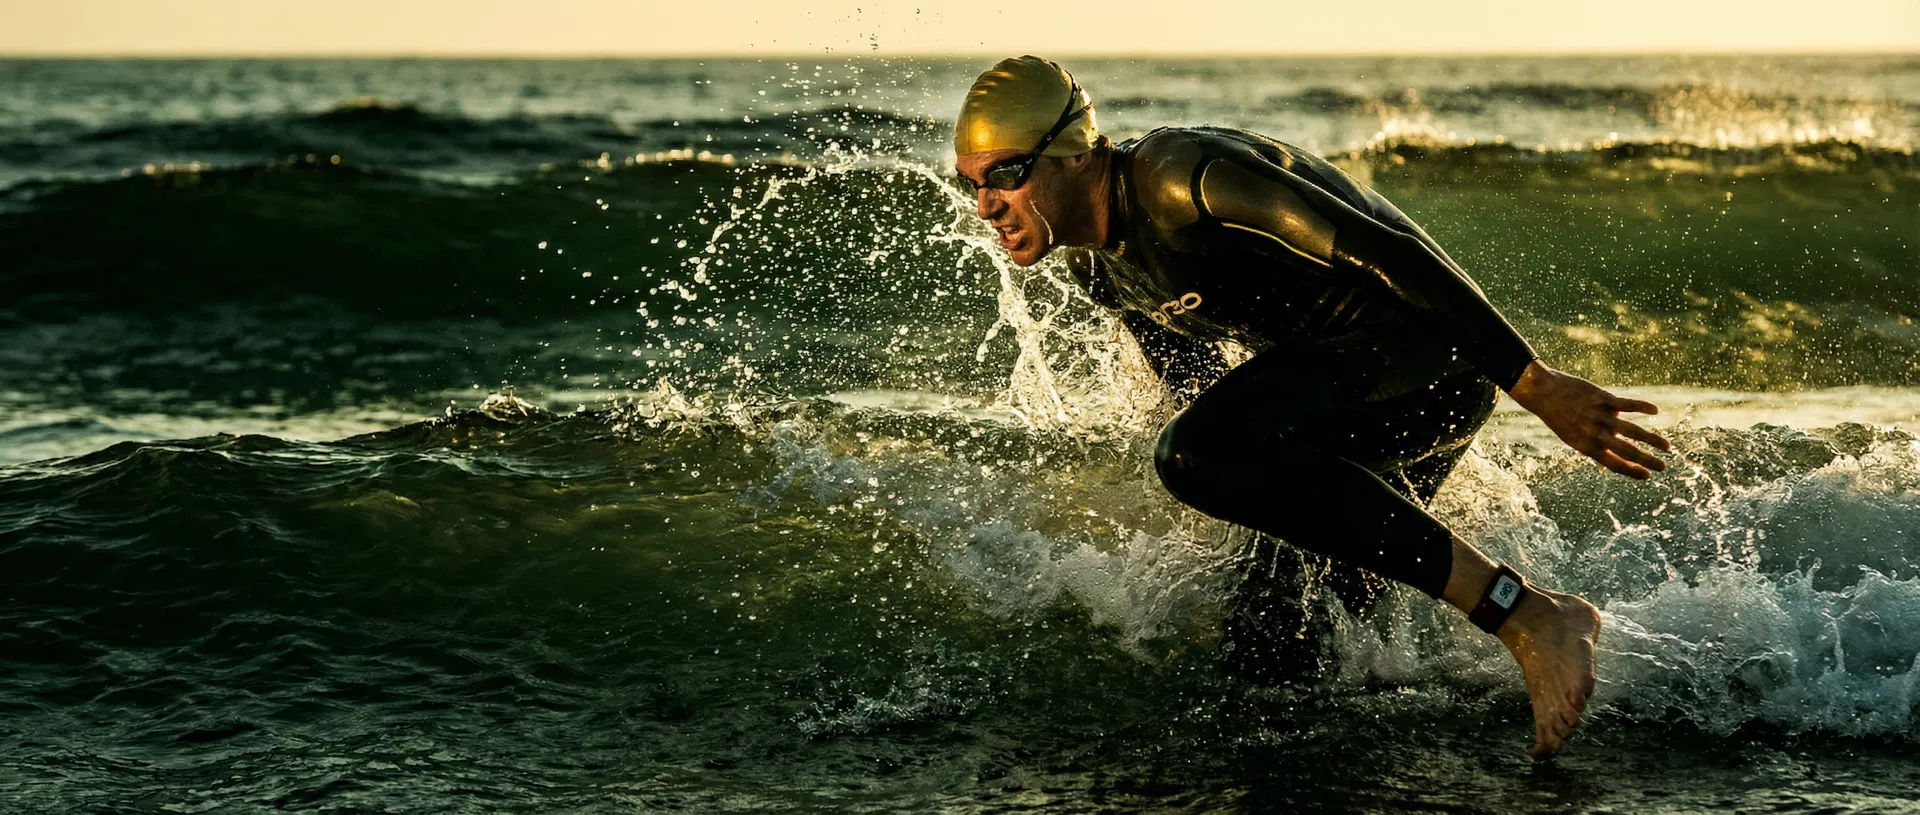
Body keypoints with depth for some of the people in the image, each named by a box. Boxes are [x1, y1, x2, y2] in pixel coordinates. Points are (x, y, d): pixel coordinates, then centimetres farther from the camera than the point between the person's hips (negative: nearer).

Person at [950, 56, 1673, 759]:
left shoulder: (1178, 176, -22)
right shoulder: (1098, 266, 7)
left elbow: (1388, 250, -26)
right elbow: (1200, 389, 22)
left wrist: (1537, 387, -28)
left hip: (1427, 345, -10)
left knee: (1195, 454, -31)